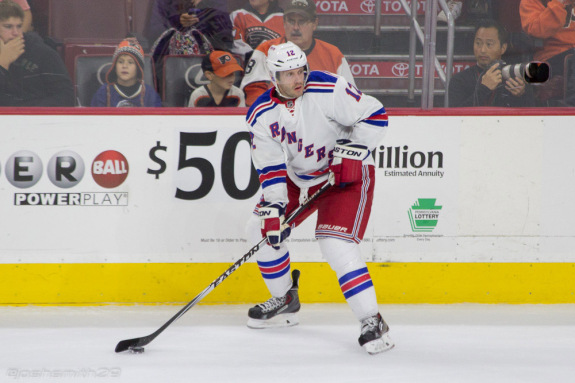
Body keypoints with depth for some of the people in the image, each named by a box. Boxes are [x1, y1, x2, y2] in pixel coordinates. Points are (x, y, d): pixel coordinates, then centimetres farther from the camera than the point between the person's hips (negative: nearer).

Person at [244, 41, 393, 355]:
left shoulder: (328, 90, -24)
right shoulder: (261, 114, -8)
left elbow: (374, 115, -19)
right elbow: (270, 167, -7)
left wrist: (349, 154, -24)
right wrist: (273, 208, -17)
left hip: (347, 175, -7)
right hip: (300, 177, 7)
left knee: (336, 244, -23)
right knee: (261, 228, 7)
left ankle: (372, 322, -19)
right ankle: (285, 302, 27)